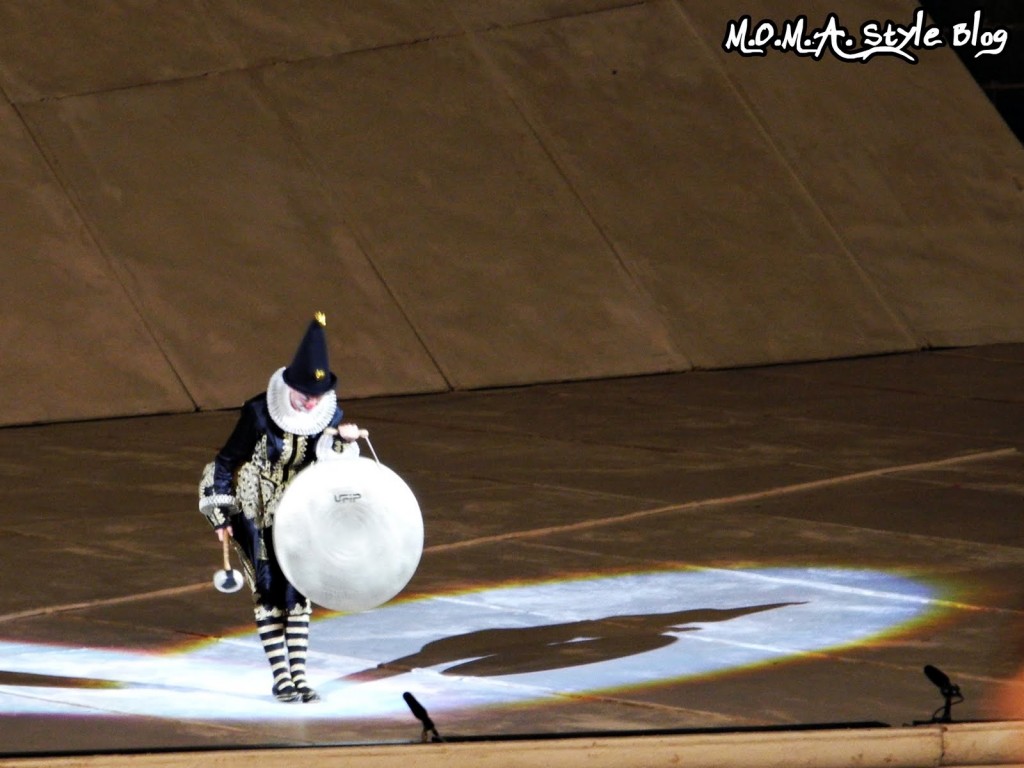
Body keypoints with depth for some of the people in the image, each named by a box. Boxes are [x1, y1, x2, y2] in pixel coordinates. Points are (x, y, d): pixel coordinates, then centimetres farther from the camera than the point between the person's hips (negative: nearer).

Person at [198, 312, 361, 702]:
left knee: (299, 591, 2)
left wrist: (344, 439, -21)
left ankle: (299, 675, 7)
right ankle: (280, 677, 4)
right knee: (268, 592, -2)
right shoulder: (259, 413, -20)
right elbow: (228, 461, -11)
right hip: (256, 516, -3)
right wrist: (221, 516, -10)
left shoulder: (328, 415, -9)